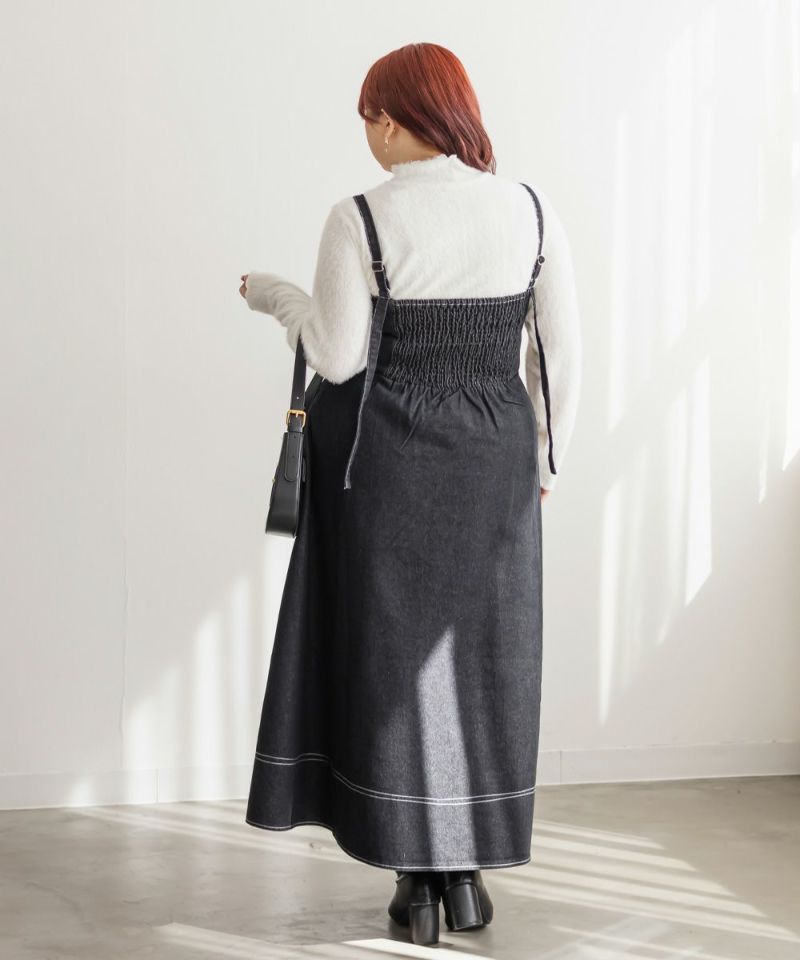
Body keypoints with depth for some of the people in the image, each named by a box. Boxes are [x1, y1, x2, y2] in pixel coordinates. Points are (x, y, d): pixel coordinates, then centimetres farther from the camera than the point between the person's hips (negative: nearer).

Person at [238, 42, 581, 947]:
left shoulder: (359, 220, -12)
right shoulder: (531, 210, -2)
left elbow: (338, 357, -11)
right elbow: (561, 350, -1)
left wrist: (277, 295, 7)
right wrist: (542, 456, 11)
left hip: (381, 463, -2)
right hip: (491, 464, 3)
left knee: (390, 652, 8)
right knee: (478, 652, 13)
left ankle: (416, 880, 14)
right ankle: (467, 873, 19)